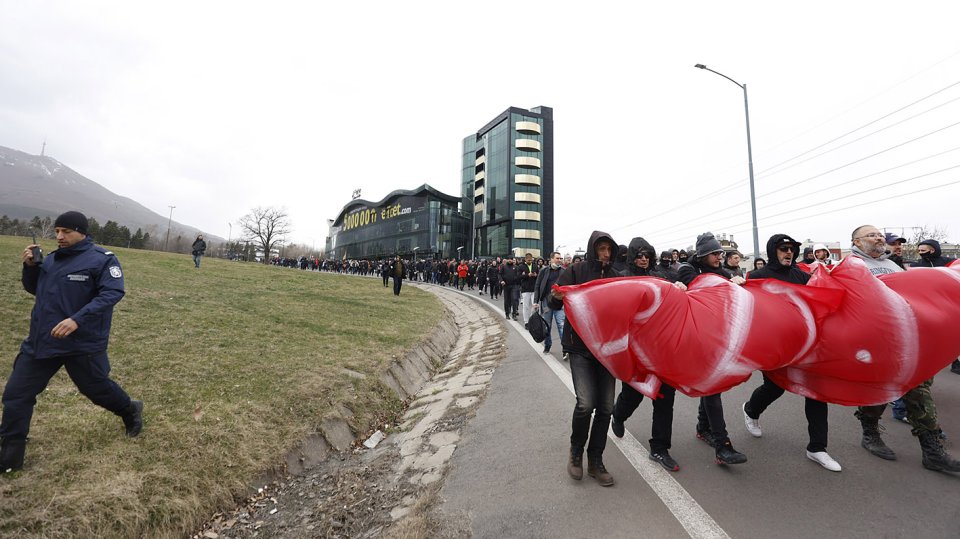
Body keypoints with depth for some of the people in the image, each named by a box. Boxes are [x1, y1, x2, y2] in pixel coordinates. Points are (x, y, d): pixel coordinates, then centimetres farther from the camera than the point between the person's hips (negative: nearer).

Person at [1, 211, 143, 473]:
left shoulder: (102, 259, -14)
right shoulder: (52, 259, 9)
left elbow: (112, 292, -24)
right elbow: (34, 288, 19)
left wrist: (77, 319, -33)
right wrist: (30, 266, -1)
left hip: (83, 343, -6)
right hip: (41, 339, 7)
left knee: (98, 388, 9)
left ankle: (130, 410, 37)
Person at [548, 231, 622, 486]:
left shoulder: (615, 276, 9)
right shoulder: (575, 271, -3)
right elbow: (553, 304, -8)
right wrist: (557, 297, -30)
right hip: (580, 347, -4)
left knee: (605, 406, 4)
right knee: (586, 403, -13)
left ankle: (595, 461, 24)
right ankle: (576, 451, 16)